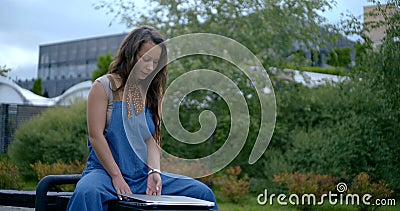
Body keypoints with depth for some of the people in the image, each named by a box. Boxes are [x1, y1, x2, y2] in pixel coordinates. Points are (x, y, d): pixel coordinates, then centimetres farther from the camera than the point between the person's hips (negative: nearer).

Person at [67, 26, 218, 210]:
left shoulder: (152, 93, 13)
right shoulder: (104, 86, -3)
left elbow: (152, 139, 6)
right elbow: (95, 136, -10)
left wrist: (154, 171, -12)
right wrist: (116, 177, -15)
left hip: (143, 175, 5)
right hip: (105, 171, -5)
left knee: (202, 192, -9)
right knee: (87, 193, -40)